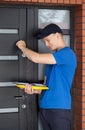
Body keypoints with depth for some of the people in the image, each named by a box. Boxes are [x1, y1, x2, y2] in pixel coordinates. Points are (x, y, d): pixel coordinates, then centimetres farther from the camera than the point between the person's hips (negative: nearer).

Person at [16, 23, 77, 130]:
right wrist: (34, 90, -3)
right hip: (44, 108, 8)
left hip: (59, 109, -8)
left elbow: (35, 58, -18)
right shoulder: (51, 58, 17)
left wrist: (23, 47, 0)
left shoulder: (68, 54, -12)